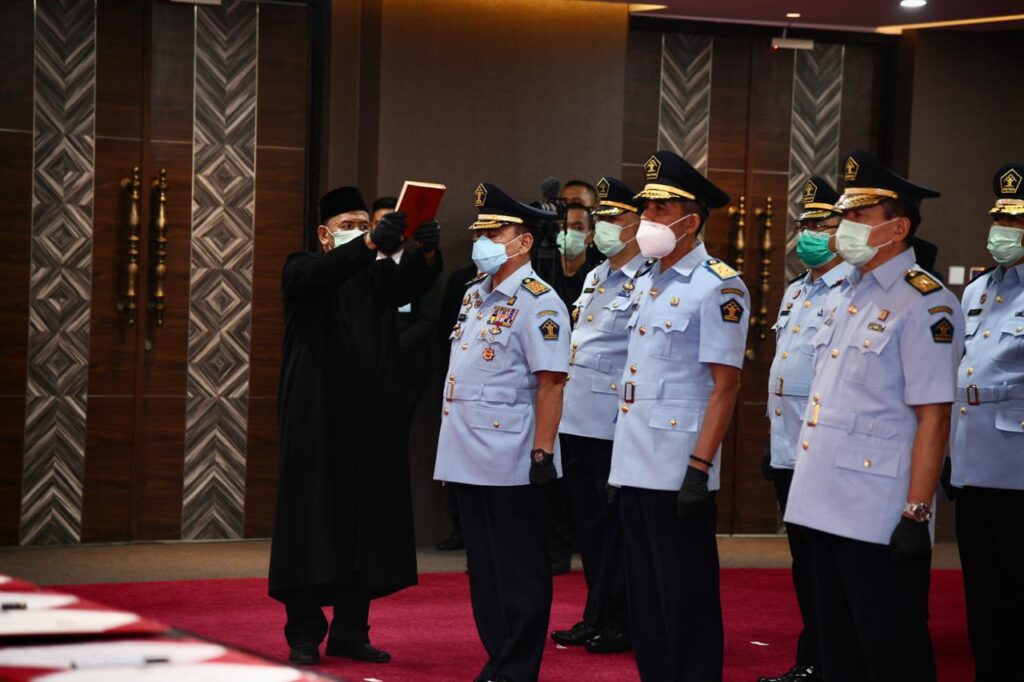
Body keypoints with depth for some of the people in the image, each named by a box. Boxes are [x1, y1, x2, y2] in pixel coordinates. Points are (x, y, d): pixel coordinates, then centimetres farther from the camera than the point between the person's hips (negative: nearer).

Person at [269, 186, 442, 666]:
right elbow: (322, 274, -22)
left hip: (371, 423, 4)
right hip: (317, 421, -4)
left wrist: (426, 251, -33)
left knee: (367, 524, 2)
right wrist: (371, 244, -39)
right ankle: (304, 634, -1)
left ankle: (350, 631, 8)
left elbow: (412, 280, -9)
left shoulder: (379, 275, 13)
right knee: (314, 522, -5)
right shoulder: (301, 271, 3)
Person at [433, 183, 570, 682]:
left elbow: (550, 383, -16)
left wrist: (542, 453, -20)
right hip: (467, 458, 8)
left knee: (519, 573, 0)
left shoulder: (537, 302, -12)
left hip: (511, 465, -8)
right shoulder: (474, 295, 14)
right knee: (483, 567, 13)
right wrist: (453, 444, 19)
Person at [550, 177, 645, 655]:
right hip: (575, 419, 9)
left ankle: (617, 623, 7)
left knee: (616, 524, -1)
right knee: (587, 522, 13)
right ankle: (596, 618, 21)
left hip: (613, 426, -9)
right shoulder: (595, 279, 17)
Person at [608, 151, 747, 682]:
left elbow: (725, 385, -14)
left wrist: (699, 468, -20)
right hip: (634, 467, 8)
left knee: (686, 603, -2)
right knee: (644, 599, 12)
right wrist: (623, 462, 17)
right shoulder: (647, 284, 15)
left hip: (678, 472, -8)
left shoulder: (719, 287, -10)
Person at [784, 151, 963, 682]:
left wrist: (916, 515, -19)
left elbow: (933, 419, -16)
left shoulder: (925, 305, -12)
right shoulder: (842, 296, 14)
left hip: (880, 519, -8)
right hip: (825, 508, 8)